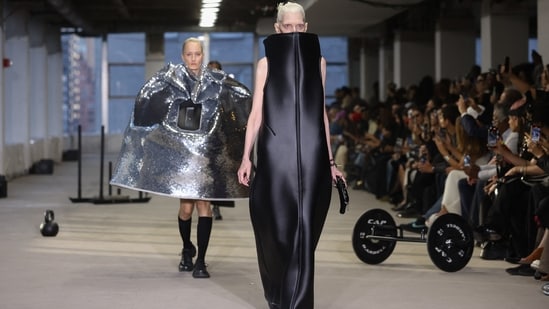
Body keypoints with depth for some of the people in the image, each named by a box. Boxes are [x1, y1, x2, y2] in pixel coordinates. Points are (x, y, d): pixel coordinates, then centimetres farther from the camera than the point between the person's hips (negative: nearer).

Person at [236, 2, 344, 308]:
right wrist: (246, 157, -4)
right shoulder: (266, 63, 6)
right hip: (275, 153, -1)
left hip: (310, 154, 1)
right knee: (276, 227, 0)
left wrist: (330, 160, 13)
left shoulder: (317, 61, 12)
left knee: (304, 230, -4)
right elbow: (256, 113, 4)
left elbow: (322, 113, 15)